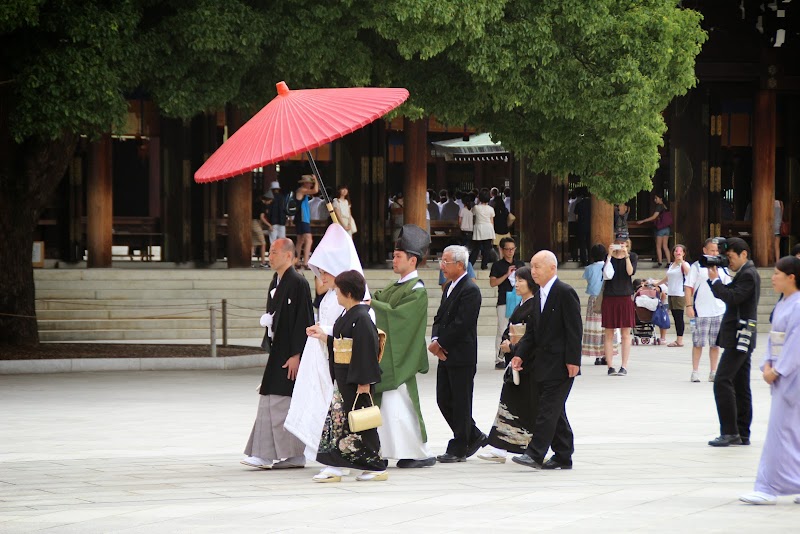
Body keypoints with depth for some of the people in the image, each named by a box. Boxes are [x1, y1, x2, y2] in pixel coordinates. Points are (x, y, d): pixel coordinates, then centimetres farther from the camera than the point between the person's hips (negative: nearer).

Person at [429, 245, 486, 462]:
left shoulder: (470, 290, -14)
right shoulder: (449, 288, 15)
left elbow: (461, 324, -20)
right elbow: (440, 319, 16)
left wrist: (440, 344, -13)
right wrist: (435, 340, -3)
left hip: (462, 357, -9)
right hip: (446, 355, 9)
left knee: (460, 403, -1)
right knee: (444, 400, 11)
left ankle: (458, 449, 5)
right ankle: (474, 436, 23)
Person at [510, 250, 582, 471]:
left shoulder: (565, 293, -11)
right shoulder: (539, 296, 15)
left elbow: (574, 329, -14)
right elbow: (532, 331, 16)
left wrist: (572, 360, -18)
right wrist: (520, 355, 3)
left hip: (560, 364, -9)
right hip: (543, 364, 9)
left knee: (548, 408, -12)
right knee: (554, 410, 10)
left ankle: (535, 453, -16)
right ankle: (563, 456, 15)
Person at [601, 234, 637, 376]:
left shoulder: (632, 256, 7)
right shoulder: (609, 257, 8)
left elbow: (630, 272, -9)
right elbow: (606, 274, -7)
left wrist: (626, 256, -16)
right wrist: (609, 255, -12)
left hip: (625, 297, 0)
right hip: (609, 297, 0)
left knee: (625, 334, 0)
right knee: (608, 334, -1)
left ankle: (624, 367, 2)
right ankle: (610, 366, 2)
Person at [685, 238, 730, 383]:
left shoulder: (721, 268, 11)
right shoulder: (696, 267, -1)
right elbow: (688, 287, -3)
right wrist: (689, 306, -12)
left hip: (719, 310, 4)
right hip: (700, 311, -4)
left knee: (715, 343, 6)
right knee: (698, 342, 0)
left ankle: (713, 372, 12)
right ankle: (695, 372, 6)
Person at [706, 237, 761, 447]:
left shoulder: (748, 275, -12)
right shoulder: (744, 273, 18)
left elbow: (732, 297, -23)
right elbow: (727, 294, 16)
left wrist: (715, 280, -14)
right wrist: (714, 279, 2)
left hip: (739, 337, -11)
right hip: (739, 338, 11)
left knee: (722, 382, -15)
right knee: (740, 386, 10)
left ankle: (730, 432, -16)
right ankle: (742, 434, 13)